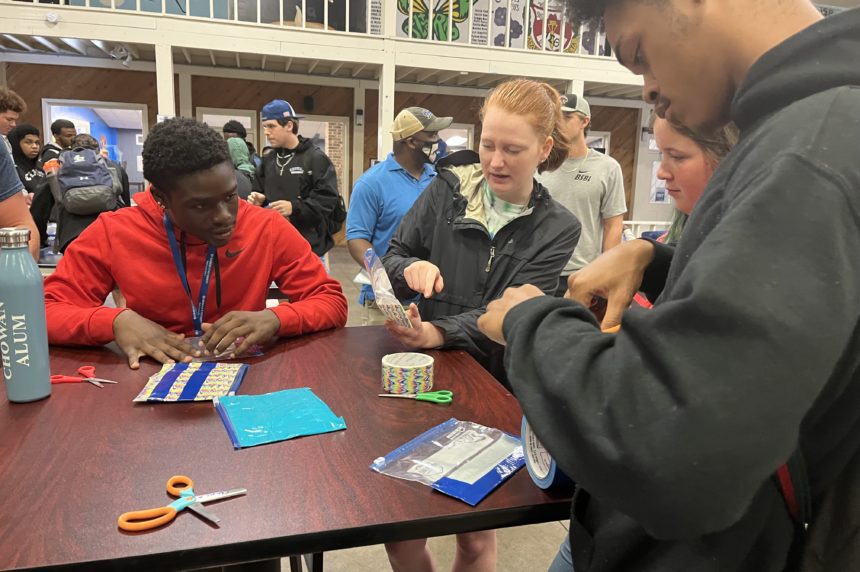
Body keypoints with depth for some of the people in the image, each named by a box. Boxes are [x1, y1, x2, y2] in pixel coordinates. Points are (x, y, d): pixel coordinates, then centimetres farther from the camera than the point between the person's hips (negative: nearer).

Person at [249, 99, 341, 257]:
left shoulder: (316, 158, -7)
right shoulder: (268, 160, 14)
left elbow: (328, 199, -14)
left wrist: (294, 207, -23)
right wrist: (260, 201, 3)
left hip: (307, 245, -6)